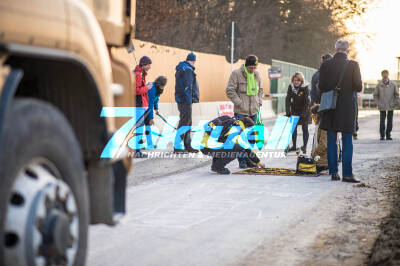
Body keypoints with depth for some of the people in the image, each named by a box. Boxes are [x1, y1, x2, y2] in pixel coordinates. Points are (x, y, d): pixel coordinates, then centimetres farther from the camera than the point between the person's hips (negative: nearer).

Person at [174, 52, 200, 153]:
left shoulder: (180, 69, 18)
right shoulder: (188, 70, -13)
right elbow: (187, 87, -19)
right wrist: (189, 100, -20)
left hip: (181, 99, 10)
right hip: (185, 100, -10)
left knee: (187, 122, 15)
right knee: (184, 122, -8)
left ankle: (187, 145, 20)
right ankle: (177, 147, -8)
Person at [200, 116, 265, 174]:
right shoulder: (238, 129, -3)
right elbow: (247, 148, -1)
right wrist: (258, 162, 13)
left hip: (203, 146, 9)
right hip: (210, 149, -9)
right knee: (241, 148, -10)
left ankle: (215, 166, 21)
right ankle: (218, 166, -4)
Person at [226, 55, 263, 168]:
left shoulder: (256, 74, 11)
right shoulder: (236, 74, -9)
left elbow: (260, 89, 24)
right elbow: (230, 91, -11)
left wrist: (259, 101, 9)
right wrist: (239, 103, -14)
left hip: (253, 111, 6)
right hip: (241, 112, -6)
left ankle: (249, 159, 18)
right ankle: (242, 160, 2)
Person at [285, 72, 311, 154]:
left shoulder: (305, 88, -17)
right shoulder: (290, 87, -8)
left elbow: (307, 102, -19)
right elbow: (288, 100, -9)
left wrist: (304, 113, -24)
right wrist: (288, 112, -17)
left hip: (304, 111, -4)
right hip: (294, 110, 4)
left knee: (305, 128, -1)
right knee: (293, 128, 6)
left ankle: (304, 146, -1)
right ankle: (294, 146, 14)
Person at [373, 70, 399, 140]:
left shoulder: (393, 85, 2)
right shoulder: (379, 85, 0)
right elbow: (375, 95, 5)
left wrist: (396, 103, -1)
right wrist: (378, 104, -4)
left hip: (391, 106, 1)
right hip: (382, 107, -1)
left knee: (390, 121, 3)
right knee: (382, 121, 0)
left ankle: (388, 135, 12)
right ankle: (382, 135, 8)